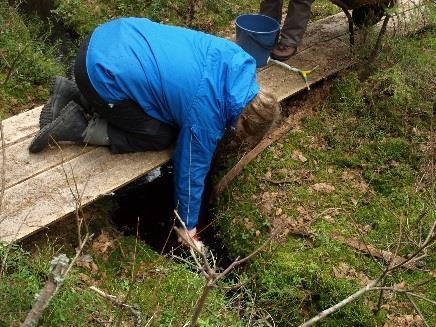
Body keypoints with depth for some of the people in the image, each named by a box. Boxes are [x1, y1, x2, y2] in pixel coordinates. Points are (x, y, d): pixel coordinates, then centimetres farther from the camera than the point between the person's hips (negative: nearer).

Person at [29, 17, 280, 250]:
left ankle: (74, 94, 20)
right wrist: (188, 226, 10)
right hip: (104, 75, -8)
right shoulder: (206, 118, -17)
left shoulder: (237, 58, 0)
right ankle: (83, 128, -1)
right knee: (163, 137, 1)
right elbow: (191, 170, -4)